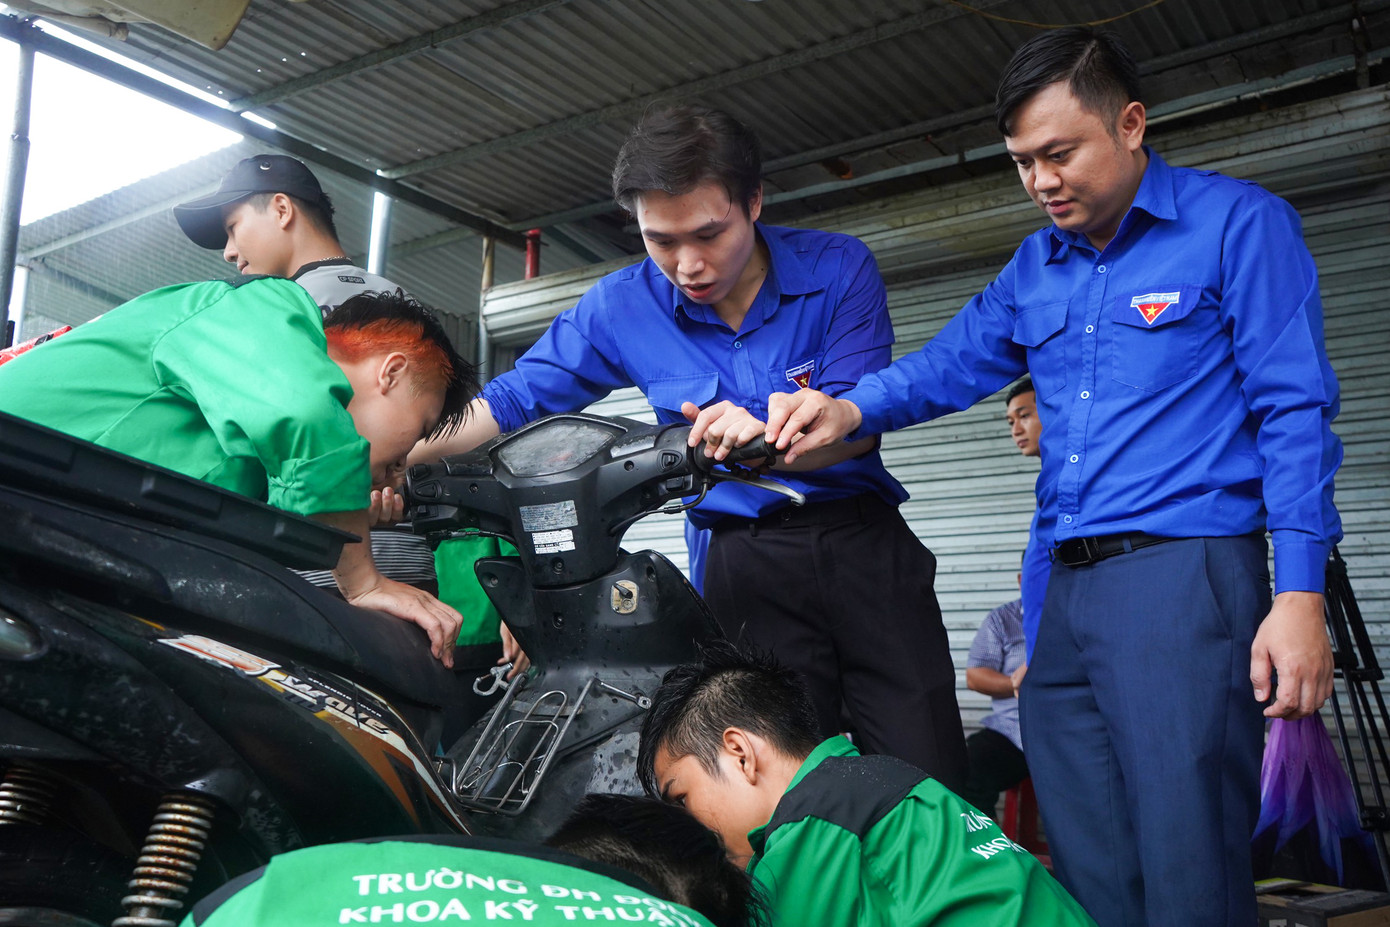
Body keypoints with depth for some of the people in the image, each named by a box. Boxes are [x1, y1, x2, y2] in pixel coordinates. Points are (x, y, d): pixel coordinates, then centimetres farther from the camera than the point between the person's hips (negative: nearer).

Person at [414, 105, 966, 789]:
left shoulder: (837, 268, -4)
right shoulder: (621, 307, 0)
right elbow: (511, 401, 3)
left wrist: (765, 440, -32)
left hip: (865, 547, 0)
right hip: (744, 569, 1)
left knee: (929, 779, -1)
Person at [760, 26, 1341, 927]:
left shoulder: (1238, 223, 0)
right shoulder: (1035, 266, 19)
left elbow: (1295, 412, -6)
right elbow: (949, 364, 11)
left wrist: (1300, 595, -13)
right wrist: (851, 410, -10)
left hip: (1185, 577, -6)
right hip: (1067, 590, 6)